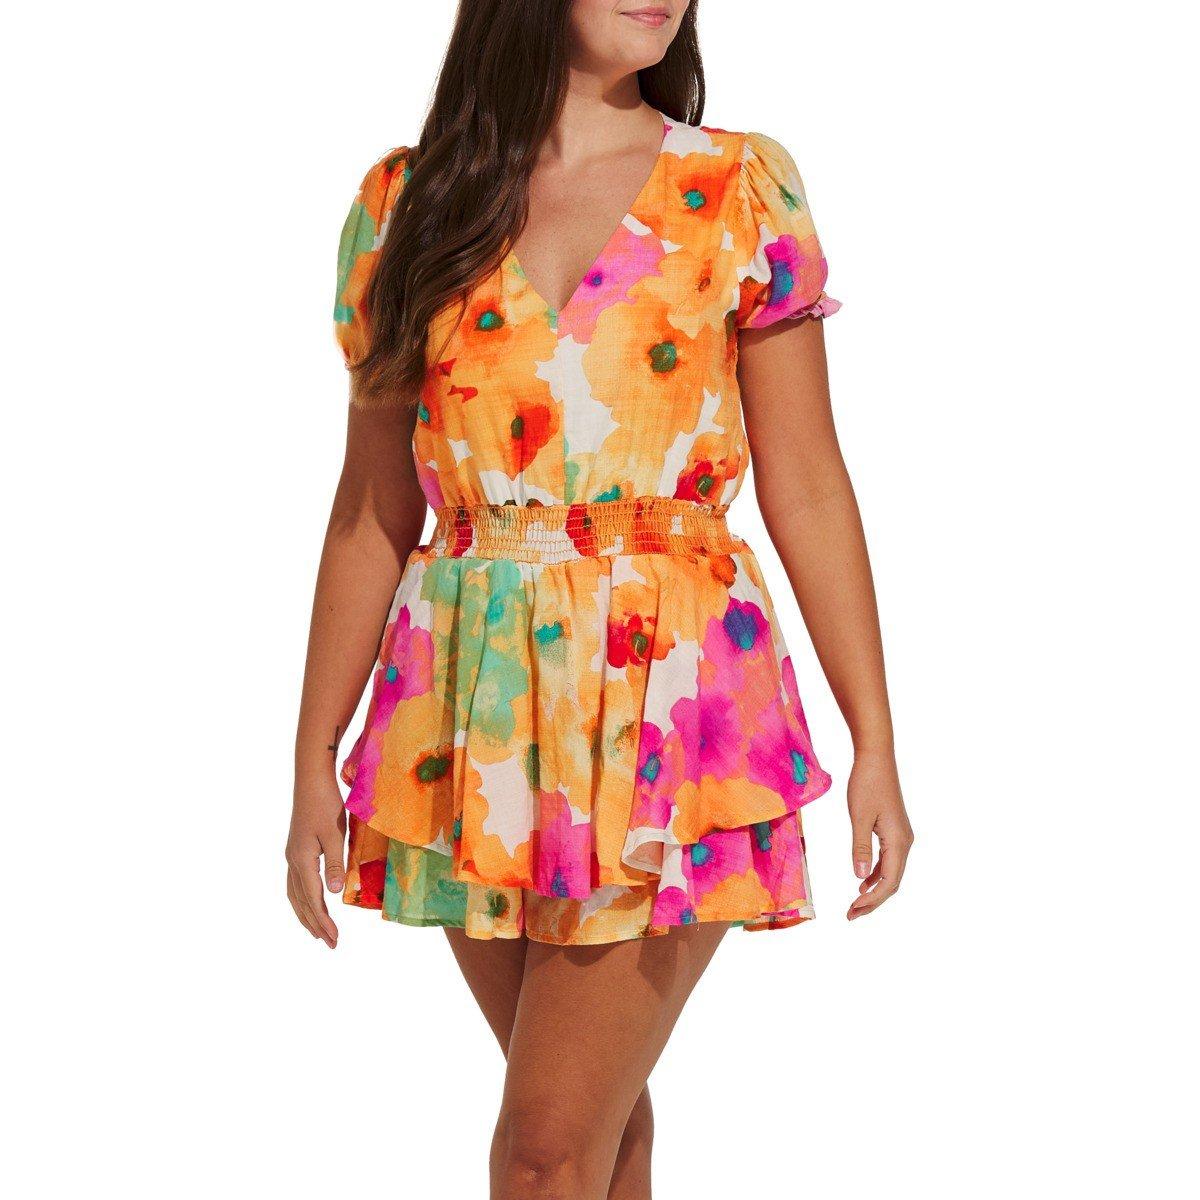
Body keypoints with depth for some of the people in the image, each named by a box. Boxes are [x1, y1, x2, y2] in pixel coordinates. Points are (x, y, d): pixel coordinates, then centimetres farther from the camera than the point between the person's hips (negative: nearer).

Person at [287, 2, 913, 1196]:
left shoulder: (741, 189, 2)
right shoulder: (406, 201, 6)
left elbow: (806, 486, 2)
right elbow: (374, 510, 8)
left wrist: (874, 742, 0)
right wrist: (315, 759, 7)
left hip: (671, 690, -2)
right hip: (479, 700, 3)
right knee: (595, 1104, 15)